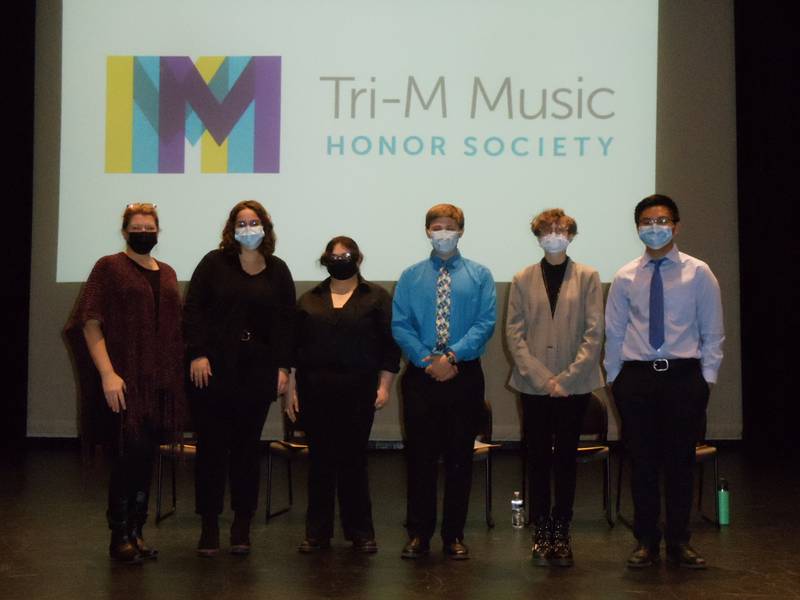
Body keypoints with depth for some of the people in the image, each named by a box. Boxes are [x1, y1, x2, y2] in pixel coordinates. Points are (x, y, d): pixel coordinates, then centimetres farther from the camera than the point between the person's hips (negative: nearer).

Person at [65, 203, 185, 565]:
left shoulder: (167, 274, 15)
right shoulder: (109, 267, -1)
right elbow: (90, 323, -8)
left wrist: (175, 377, 9)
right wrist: (107, 373, -17)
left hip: (159, 382, 5)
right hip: (123, 382, -5)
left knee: (146, 457, 8)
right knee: (131, 453, -10)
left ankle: (136, 532, 17)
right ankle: (120, 537, 4)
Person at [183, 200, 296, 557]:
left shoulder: (278, 271, 10)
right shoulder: (214, 263, 3)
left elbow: (286, 322, 8)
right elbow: (193, 310, -1)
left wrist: (283, 367, 1)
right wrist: (198, 354, -10)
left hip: (257, 371, 2)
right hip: (214, 369, -2)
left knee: (247, 447, 6)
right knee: (211, 447, 1)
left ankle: (242, 527, 15)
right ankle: (209, 528, 9)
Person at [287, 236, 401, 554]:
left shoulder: (376, 297, 5)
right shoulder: (309, 300, 11)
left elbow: (390, 344, 1)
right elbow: (294, 345, 10)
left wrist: (384, 385, -6)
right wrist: (291, 388, 4)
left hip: (358, 391, -2)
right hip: (315, 390, 2)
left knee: (354, 458, 1)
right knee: (319, 459, 5)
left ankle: (360, 532, 11)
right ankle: (317, 531, 14)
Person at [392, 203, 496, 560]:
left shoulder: (479, 276, 5)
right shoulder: (411, 277, 7)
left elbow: (486, 323, -5)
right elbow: (400, 325, 0)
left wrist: (452, 355, -16)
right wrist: (428, 360, -12)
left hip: (465, 375, 0)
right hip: (420, 375, 0)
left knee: (460, 456, 6)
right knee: (420, 456, 4)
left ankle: (455, 535, 16)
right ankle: (418, 534, 14)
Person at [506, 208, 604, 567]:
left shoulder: (587, 277, 5)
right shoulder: (523, 279, 8)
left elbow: (594, 332, -1)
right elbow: (514, 333, 2)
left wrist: (566, 377, -10)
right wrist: (541, 377, -9)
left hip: (574, 385, -1)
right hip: (534, 385, 1)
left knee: (565, 460, 4)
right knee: (537, 460, 3)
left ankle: (561, 534, 11)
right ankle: (540, 534, 11)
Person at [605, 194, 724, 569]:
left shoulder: (698, 273, 2)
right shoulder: (625, 278, 6)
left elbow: (712, 332, 3)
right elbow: (614, 333, 10)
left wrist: (707, 377, -3)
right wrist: (614, 377, 6)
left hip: (684, 376, -1)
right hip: (636, 378, 1)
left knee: (680, 462, 5)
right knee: (642, 462, 6)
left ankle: (679, 542, 18)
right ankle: (646, 542, 18)